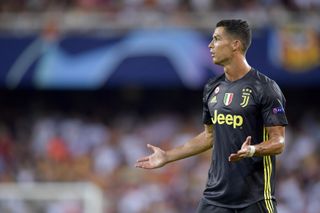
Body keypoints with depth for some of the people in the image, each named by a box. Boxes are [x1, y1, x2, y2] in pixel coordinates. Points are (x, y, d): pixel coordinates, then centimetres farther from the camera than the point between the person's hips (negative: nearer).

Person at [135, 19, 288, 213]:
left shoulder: (265, 88, -10)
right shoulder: (212, 88, 11)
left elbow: (278, 142, -12)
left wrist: (251, 150, -31)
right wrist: (167, 157, 20)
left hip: (255, 197, -6)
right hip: (216, 194, 6)